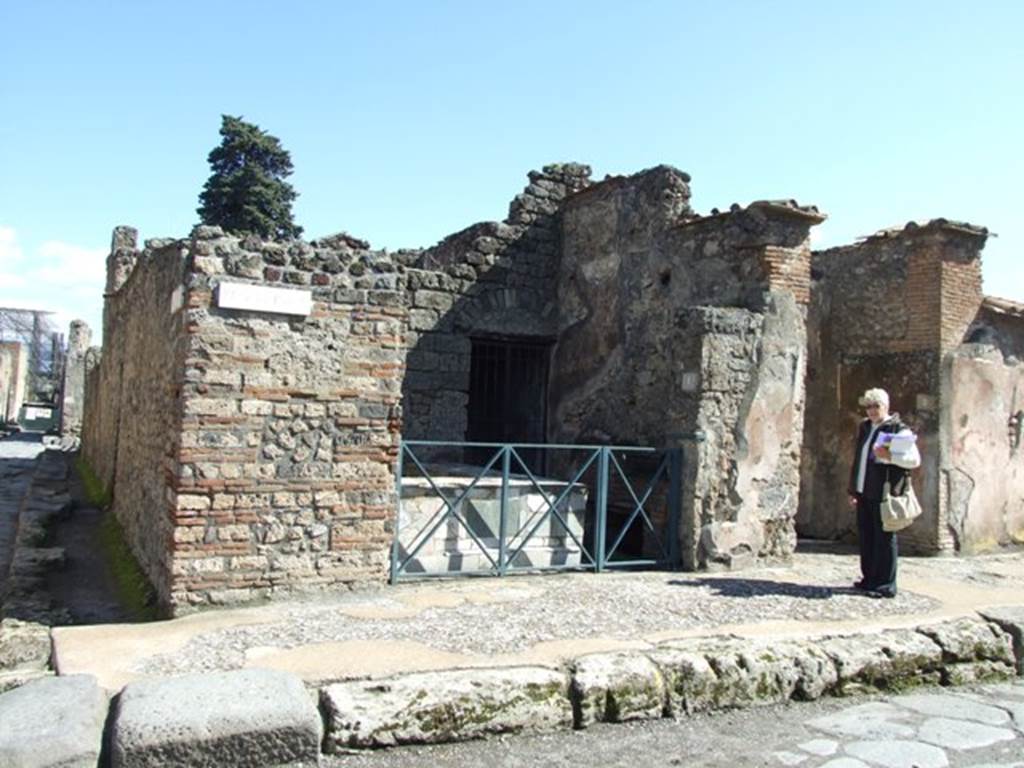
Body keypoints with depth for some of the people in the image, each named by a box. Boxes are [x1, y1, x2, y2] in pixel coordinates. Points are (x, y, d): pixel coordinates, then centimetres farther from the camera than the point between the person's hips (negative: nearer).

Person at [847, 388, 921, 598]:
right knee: (866, 537, 12)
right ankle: (869, 579, 23)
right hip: (865, 494, 7)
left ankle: (885, 585, 7)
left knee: (884, 539, -1)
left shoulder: (899, 430, -6)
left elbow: (915, 460, -12)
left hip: (883, 494, -7)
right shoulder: (865, 427, 16)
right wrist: (853, 490, 20)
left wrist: (890, 456, -26)